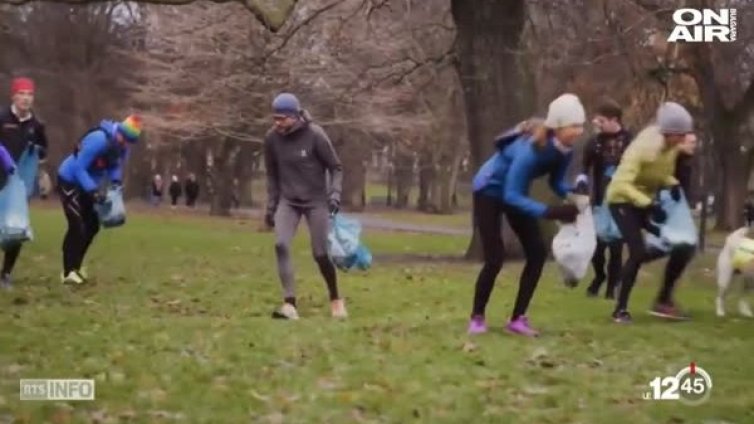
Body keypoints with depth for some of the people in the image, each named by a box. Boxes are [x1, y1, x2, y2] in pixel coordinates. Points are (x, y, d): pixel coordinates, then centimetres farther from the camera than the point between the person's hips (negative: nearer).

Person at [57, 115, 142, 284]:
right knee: (77, 226, -15)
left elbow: (115, 166, 7)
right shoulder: (99, 140, -32)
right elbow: (79, 167, -30)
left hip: (86, 184, 9)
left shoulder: (122, 146, -6)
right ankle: (68, 272, -9)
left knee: (92, 225, 9)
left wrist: (116, 180, -15)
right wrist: (93, 191, -35)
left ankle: (75, 266, 23)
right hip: (70, 181, -9)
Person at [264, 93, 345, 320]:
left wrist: (335, 193, -21)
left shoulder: (315, 135, -16)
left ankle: (335, 299, 23)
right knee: (281, 244, -19)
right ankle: (289, 303, -17)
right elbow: (272, 174, 8)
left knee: (321, 253, -2)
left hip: (316, 201, -2)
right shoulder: (271, 138, -6)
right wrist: (271, 206, 9)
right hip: (288, 201, 3)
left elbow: (335, 167, -7)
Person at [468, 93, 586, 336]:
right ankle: (477, 317, 11)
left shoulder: (564, 149, -15)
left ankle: (518, 318, 5)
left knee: (538, 252, -2)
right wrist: (550, 212, -43)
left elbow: (556, 181, -2)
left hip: (514, 192, 8)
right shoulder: (532, 149, -37)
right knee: (495, 259, -10)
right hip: (489, 191, -7)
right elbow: (511, 195, -37)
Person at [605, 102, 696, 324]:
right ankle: (620, 309, -9)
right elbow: (622, 184, -36)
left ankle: (664, 301, 11)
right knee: (638, 252, -24)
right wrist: (649, 204, -44)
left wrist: (673, 184, -10)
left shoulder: (672, 147, -7)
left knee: (684, 246, -2)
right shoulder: (643, 147, -29)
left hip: (647, 201, 7)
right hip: (623, 201, -7)